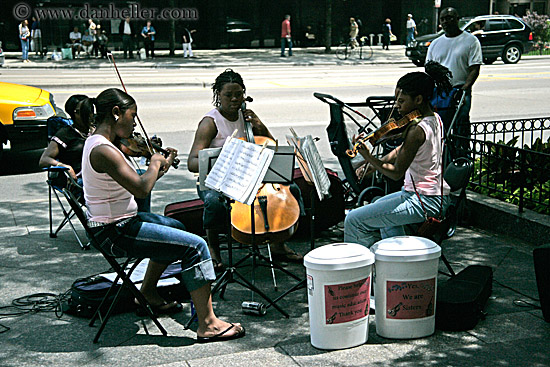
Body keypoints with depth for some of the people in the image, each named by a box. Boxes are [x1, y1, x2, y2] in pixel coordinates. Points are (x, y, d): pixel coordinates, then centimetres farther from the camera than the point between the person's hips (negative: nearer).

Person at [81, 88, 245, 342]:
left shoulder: (97, 142, 9)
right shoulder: (104, 151, -23)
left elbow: (135, 184, 13)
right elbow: (141, 189, -30)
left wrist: (160, 168, 6)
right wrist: (155, 163, -14)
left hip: (117, 222, 11)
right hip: (116, 233, -11)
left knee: (175, 227, 32)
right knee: (195, 246, -15)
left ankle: (147, 294, 39)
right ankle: (208, 325, -14)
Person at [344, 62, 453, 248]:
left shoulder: (417, 130, -24)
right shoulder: (435, 119, 6)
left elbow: (397, 173, -22)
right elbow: (402, 149, 13)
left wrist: (369, 158, -26)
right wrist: (377, 163, 4)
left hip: (423, 201, -11)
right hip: (439, 196, 11)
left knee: (354, 220, -6)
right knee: (380, 204, 37)